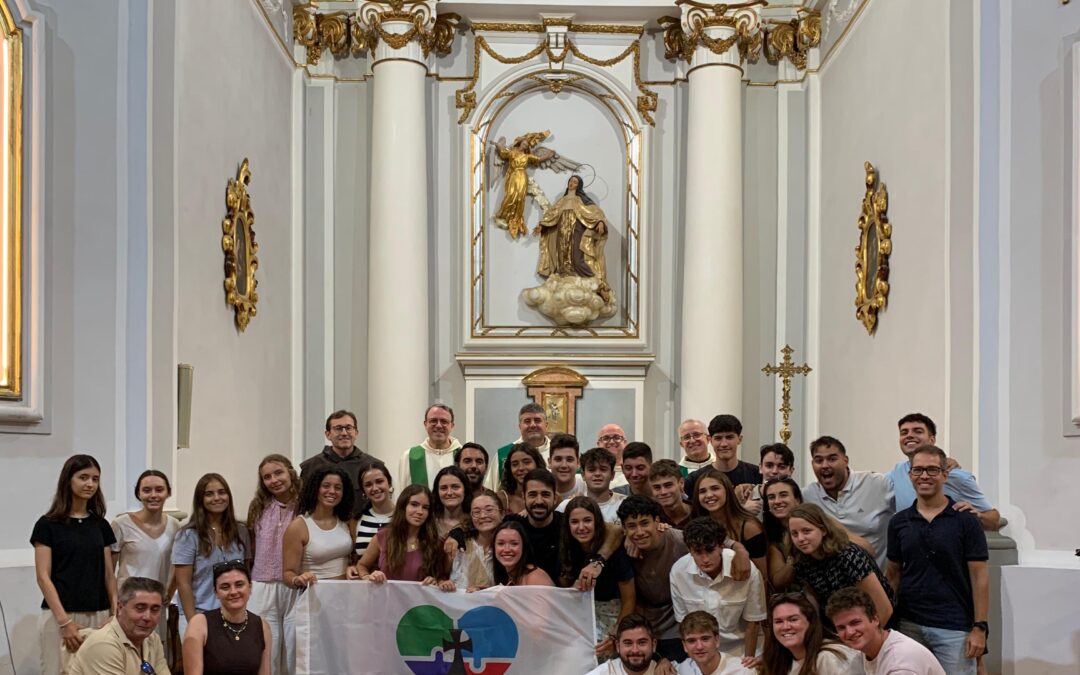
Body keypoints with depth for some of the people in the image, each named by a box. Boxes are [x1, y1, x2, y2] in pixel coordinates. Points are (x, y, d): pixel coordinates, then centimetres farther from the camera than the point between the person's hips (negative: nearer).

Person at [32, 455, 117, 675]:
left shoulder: (101, 525, 11)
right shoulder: (48, 524, -2)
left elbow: (108, 575, 12)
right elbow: (43, 577, -7)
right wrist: (64, 620, -15)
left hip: (98, 616, 4)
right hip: (60, 616, -4)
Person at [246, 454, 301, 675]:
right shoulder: (258, 508, 9)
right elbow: (250, 551, 14)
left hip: (296, 589, -2)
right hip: (262, 589, 3)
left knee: (295, 655, 4)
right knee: (265, 657, 6)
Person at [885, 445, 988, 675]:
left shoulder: (966, 520, -3)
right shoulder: (899, 522, 7)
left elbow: (979, 576, -4)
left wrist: (980, 627, -9)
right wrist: (883, 620, 3)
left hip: (954, 629, -3)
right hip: (910, 626, 3)